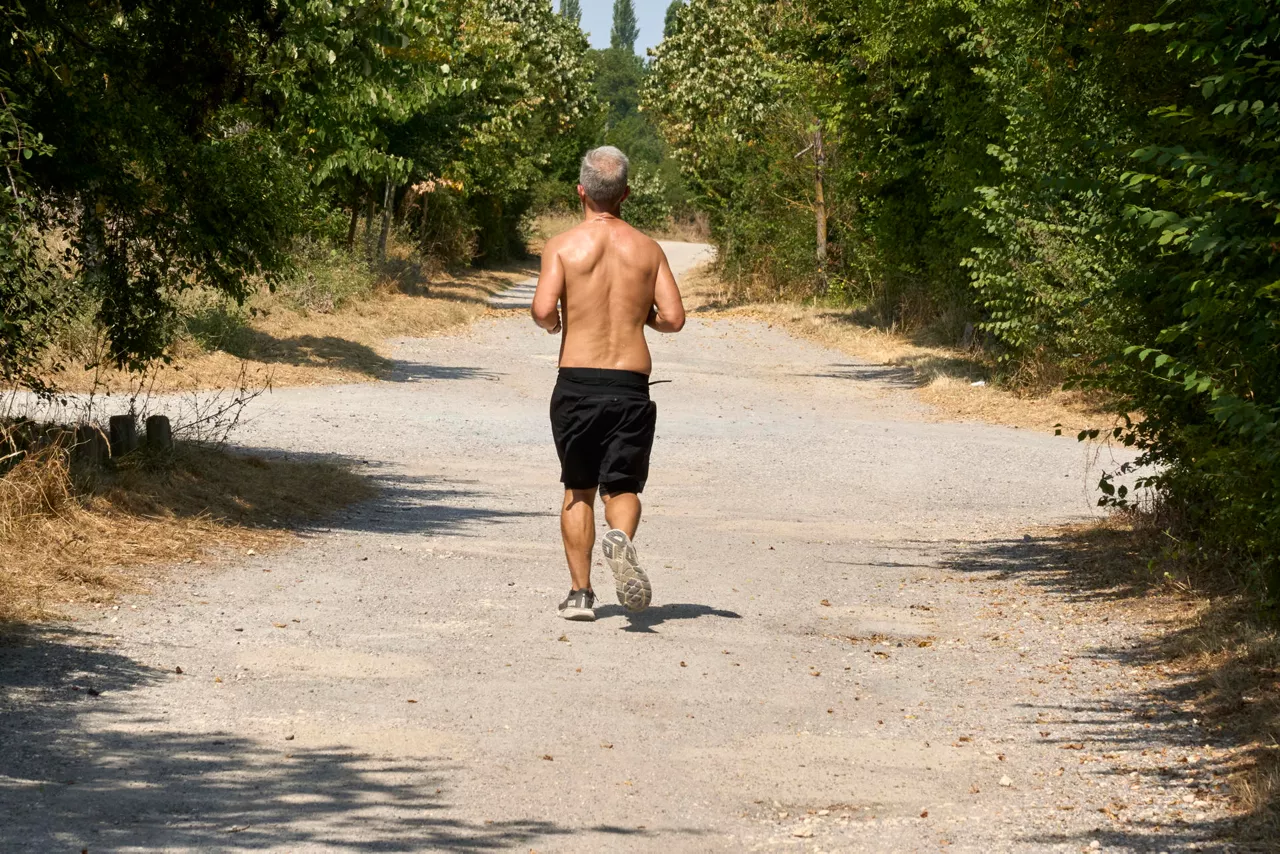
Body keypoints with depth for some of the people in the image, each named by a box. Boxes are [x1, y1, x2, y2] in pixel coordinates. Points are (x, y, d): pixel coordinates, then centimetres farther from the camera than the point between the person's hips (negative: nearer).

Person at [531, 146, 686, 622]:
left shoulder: (563, 246, -2)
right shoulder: (648, 250, 5)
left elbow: (543, 309, -14)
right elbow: (673, 318, -1)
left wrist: (552, 324, 8)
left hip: (577, 384, -1)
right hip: (631, 385, 1)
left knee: (578, 490, 14)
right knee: (621, 487, 7)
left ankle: (580, 592, 10)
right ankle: (621, 537, -27)